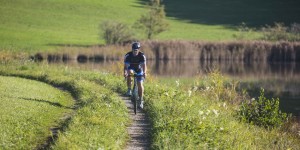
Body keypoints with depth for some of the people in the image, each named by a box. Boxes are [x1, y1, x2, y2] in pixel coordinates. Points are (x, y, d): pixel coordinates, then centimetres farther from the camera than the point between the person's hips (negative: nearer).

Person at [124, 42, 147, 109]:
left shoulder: (142, 55, -26)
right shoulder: (128, 55, -26)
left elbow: (144, 65, -33)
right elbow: (125, 65, -30)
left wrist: (144, 72, -52)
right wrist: (125, 72, -50)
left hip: (139, 69, 0)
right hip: (131, 68, 0)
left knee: (140, 84, -11)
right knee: (129, 73, -36)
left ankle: (141, 100, 1)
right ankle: (129, 89, -20)